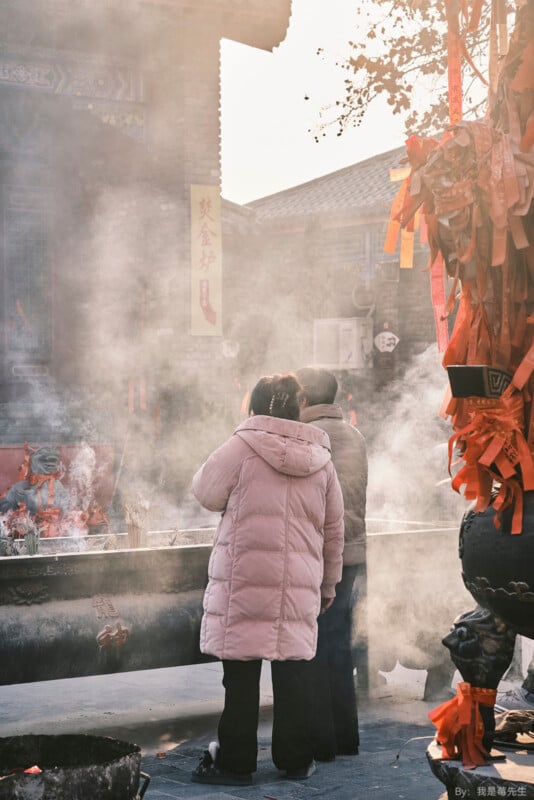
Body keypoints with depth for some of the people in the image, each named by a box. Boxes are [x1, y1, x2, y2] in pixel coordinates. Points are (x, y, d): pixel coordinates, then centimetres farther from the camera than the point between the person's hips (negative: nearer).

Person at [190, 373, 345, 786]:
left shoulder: (242, 447, -6)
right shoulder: (320, 458, 9)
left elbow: (207, 492, 3)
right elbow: (334, 529, 14)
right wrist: (329, 583, 23)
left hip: (245, 579, -4)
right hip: (299, 583, 4)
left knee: (242, 671, 2)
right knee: (293, 670, 10)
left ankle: (235, 761, 8)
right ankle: (296, 759, 17)